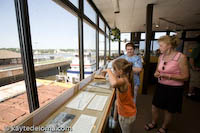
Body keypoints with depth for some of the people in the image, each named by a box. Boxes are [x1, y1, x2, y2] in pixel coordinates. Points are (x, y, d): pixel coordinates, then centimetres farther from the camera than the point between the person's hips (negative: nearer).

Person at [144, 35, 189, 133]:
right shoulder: (161, 57, 1)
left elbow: (185, 77, -13)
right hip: (160, 86, 5)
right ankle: (153, 123, 44)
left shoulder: (181, 57, -15)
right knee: (154, 107, 15)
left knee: (168, 111, 16)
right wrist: (156, 74, -9)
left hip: (174, 89, -4)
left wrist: (168, 76, -24)